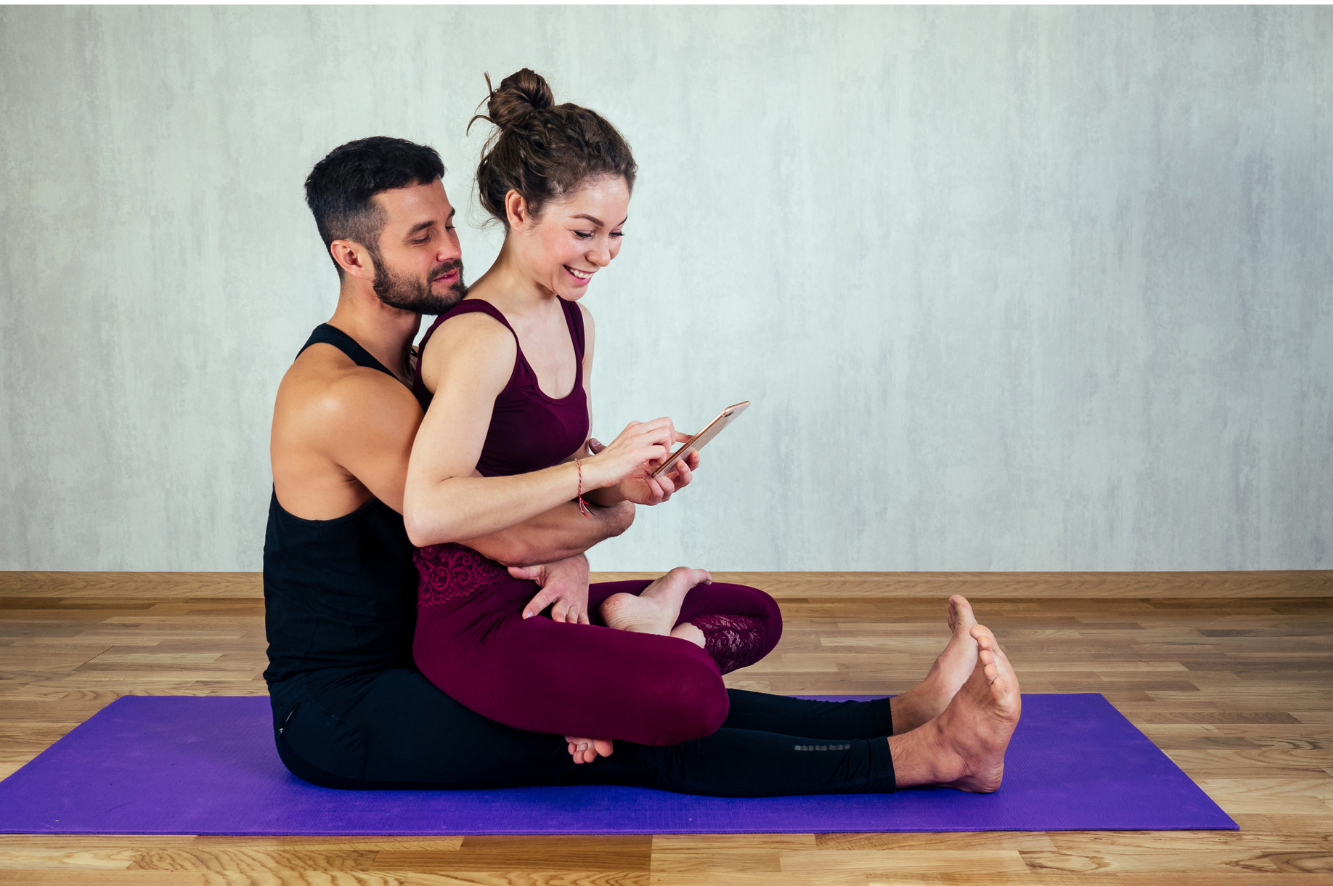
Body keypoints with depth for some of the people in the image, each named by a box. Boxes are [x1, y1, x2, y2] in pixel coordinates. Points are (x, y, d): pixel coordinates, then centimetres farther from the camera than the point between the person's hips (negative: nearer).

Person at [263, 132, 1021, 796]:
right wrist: (616, 512, -7)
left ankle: (907, 716, -12)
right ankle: (926, 755, -23)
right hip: (333, 716, -8)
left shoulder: (408, 366, 9)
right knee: (623, 739, -18)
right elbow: (509, 537, -25)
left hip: (402, 666, 9)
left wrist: (566, 560, -16)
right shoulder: (342, 396, -23)